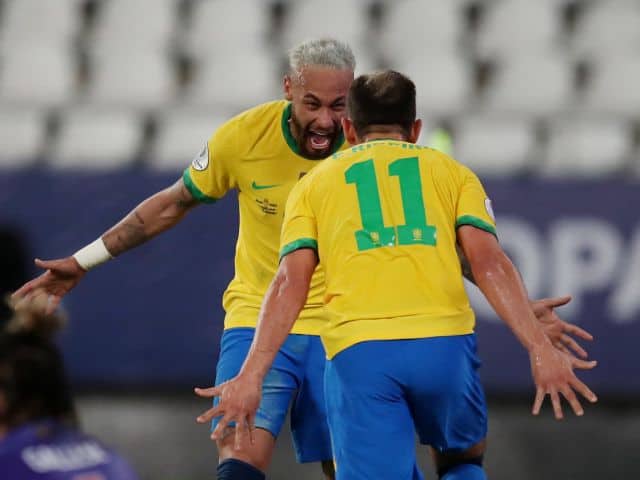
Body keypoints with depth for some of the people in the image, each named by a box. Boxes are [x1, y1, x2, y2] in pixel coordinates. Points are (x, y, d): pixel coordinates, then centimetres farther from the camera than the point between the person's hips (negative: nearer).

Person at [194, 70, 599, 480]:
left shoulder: (315, 183, 21)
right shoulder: (452, 172, 20)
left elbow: (290, 284, 7)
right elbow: (489, 263, 4)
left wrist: (252, 377, 2)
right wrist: (540, 348, -3)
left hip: (358, 352, -1)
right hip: (443, 344, 1)